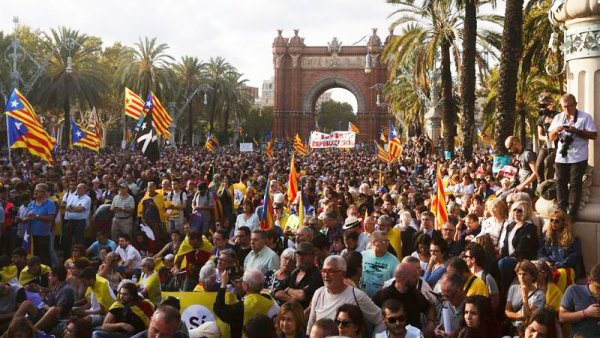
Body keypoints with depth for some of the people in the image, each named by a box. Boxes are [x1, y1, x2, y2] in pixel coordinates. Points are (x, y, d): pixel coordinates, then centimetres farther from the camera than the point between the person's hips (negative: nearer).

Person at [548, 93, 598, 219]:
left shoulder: (585, 117, -1)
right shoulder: (558, 118, 13)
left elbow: (594, 135, -8)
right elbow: (551, 137, 14)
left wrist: (576, 131, -18)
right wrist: (556, 130, -9)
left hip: (578, 158, -4)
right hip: (561, 157, 5)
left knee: (575, 184, -3)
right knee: (561, 183, 4)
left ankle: (572, 213, 1)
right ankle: (561, 211, 10)